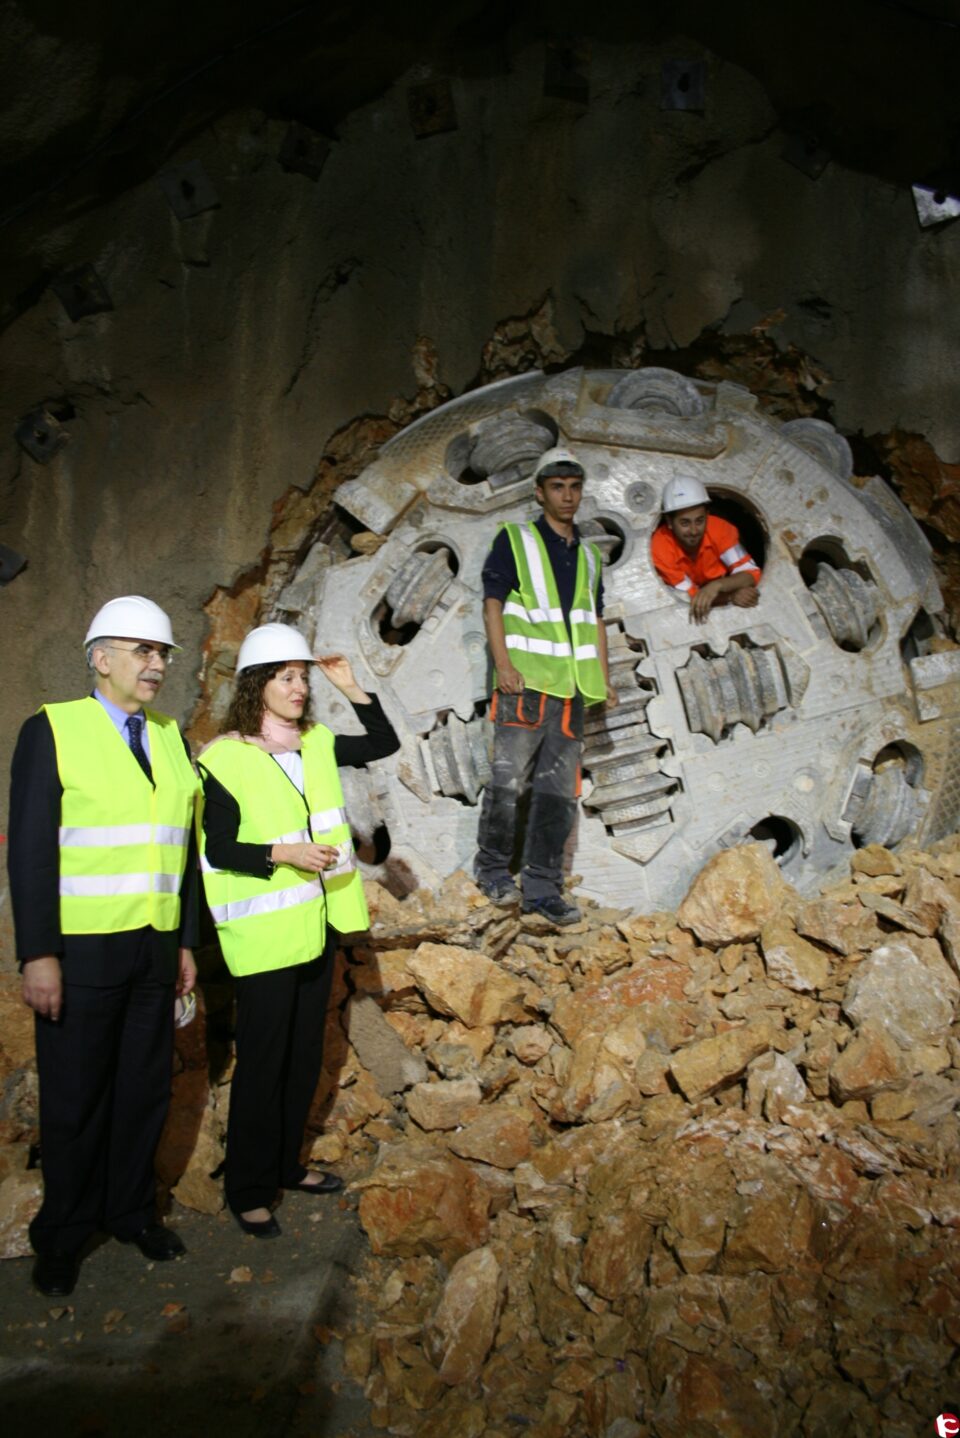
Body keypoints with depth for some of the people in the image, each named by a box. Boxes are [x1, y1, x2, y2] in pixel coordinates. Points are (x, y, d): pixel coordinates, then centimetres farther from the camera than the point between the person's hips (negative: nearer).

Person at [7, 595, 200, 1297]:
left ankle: (132, 1210, 31)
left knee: (146, 1088, 12)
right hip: (81, 951, -4)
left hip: (154, 950, 4)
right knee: (75, 1098, 9)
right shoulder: (52, 730, -7)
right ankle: (63, 1234, 28)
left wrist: (186, 942, 10)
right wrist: (38, 954, -13)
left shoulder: (170, 737, 8)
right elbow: (32, 850, -10)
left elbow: (182, 847, 10)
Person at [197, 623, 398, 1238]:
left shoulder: (317, 744, 4)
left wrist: (352, 688, 1)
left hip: (317, 923, 7)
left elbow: (385, 743, 12)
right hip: (264, 933, -6)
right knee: (263, 1062, 3)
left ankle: (286, 1164, 34)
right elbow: (218, 851, -13)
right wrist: (283, 853, -25)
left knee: (306, 1054, 16)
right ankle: (249, 1190, 20)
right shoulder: (225, 760, -14)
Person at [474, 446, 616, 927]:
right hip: (524, 683, -5)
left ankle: (542, 887, 11)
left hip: (570, 688, 5)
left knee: (559, 789, 4)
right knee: (509, 780, -4)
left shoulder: (588, 555, 21)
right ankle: (493, 869, 15)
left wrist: (604, 680, 14)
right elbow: (493, 603, -3)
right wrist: (502, 663, -14)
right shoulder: (515, 540, 4)